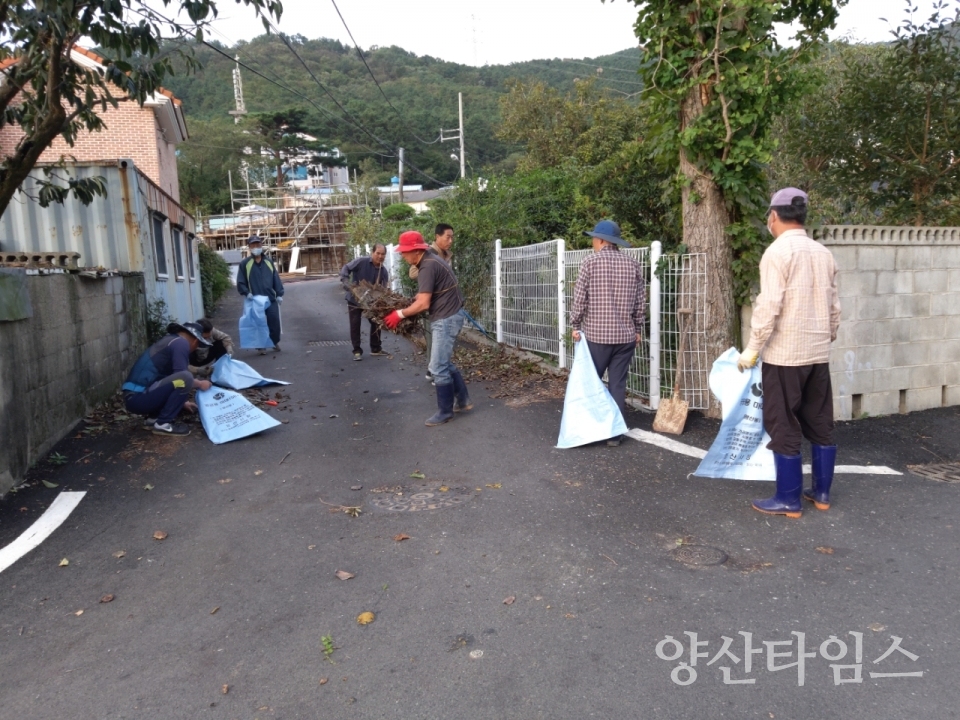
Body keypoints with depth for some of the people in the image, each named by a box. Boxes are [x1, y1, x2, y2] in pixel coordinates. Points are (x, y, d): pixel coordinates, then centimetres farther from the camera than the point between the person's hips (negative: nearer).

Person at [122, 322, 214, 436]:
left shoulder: (169, 340, 22)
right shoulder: (181, 343, -7)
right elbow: (182, 377, -15)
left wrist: (183, 402, 44)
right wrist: (200, 384, 4)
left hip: (135, 397, 10)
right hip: (138, 398, -10)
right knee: (185, 378, -24)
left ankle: (153, 417, 12)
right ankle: (162, 423, -11)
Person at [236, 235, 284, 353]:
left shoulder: (269, 262, 8)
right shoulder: (245, 263, -1)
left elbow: (276, 279, 8)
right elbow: (240, 282, -1)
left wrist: (279, 294, 0)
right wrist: (246, 293, -14)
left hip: (271, 299, 2)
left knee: (274, 321, 3)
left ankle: (275, 342, 22)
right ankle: (261, 346, 14)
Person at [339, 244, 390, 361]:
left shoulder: (384, 271, -8)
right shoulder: (361, 261, -19)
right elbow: (345, 269, -16)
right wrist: (346, 282, -31)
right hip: (354, 299, -4)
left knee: (376, 323, 7)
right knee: (355, 325, -1)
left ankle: (375, 349, 21)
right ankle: (357, 351, 8)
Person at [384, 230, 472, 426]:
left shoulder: (427, 266, -21)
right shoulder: (429, 260, 11)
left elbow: (423, 304, -24)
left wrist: (399, 314, -13)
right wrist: (407, 307, 8)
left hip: (446, 319, -11)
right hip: (447, 317, 11)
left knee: (438, 367, -4)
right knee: (445, 363, 18)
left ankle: (445, 412, 7)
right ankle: (462, 400, 28)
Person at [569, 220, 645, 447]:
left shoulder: (590, 261, -4)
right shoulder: (633, 264, 6)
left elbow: (580, 296, -6)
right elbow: (640, 300, 8)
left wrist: (575, 325, 3)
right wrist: (637, 329, 17)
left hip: (596, 333, -3)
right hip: (626, 335, 3)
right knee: (618, 385, 7)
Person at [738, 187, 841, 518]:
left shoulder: (778, 251, -12)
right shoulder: (823, 253, 9)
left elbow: (769, 306, -18)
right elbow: (834, 306, 13)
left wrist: (752, 349, -12)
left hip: (785, 354, -7)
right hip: (818, 353, 7)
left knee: (784, 428, 1)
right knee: (820, 425, 14)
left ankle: (789, 500, 8)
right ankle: (821, 493, 25)